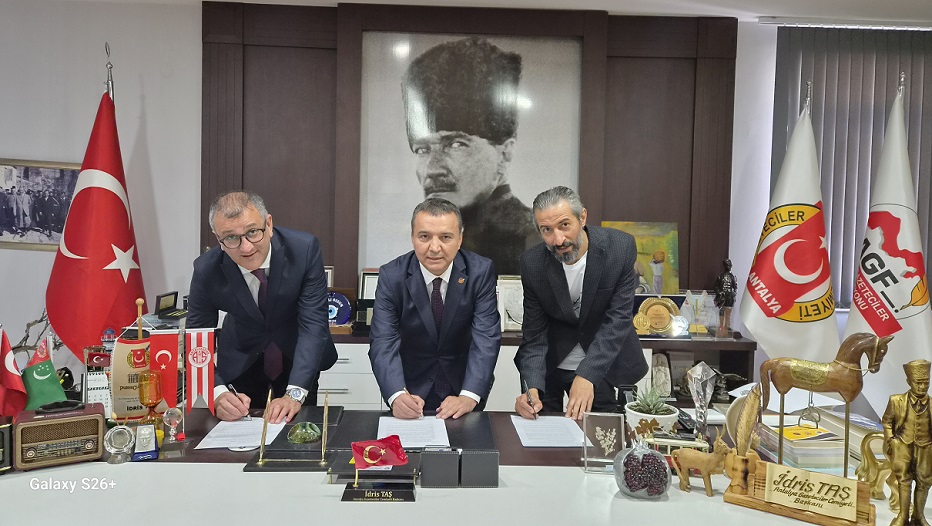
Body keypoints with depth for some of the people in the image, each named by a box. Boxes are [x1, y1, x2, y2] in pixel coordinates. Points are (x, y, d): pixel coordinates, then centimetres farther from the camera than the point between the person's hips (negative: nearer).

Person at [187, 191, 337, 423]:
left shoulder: (304, 249, -28)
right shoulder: (206, 270, -23)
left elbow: (313, 324, -29)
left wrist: (295, 394, -40)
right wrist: (218, 392, -37)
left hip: (297, 356, 0)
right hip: (241, 360, 1)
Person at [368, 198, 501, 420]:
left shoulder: (481, 271, -9)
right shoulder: (391, 276, -9)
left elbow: (486, 339, -15)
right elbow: (383, 343, -15)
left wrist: (469, 397, -28)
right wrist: (397, 395, -32)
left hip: (463, 388, 0)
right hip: (413, 391, 0)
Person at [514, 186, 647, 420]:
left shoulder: (620, 247, -21)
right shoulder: (532, 263, -17)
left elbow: (618, 320, -22)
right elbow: (534, 334, -13)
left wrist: (586, 376, -32)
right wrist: (533, 388, -29)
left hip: (602, 365, 0)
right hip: (551, 364, 1)